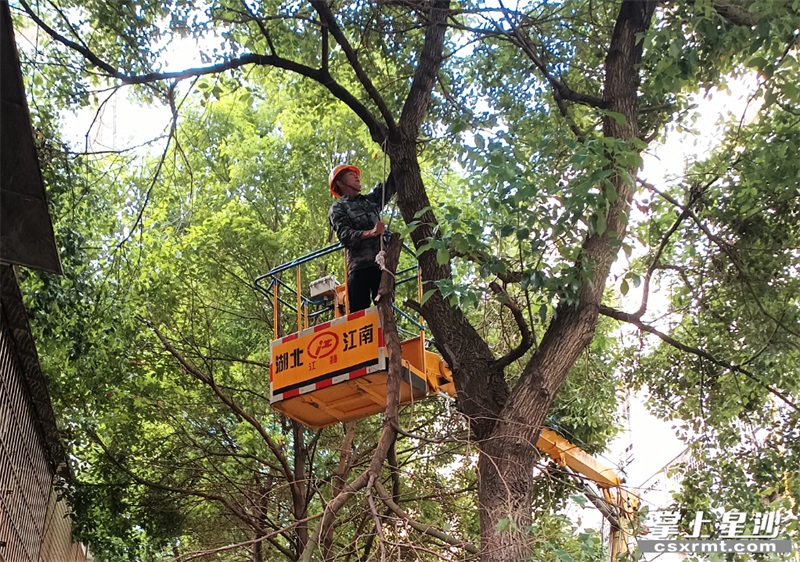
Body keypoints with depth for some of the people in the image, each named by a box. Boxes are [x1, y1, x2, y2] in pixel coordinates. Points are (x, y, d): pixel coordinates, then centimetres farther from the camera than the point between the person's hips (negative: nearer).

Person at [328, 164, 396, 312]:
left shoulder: (371, 200, 27)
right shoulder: (338, 208, 10)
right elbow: (344, 234, -7)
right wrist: (370, 233, -24)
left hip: (382, 264, 4)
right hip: (359, 267, -4)